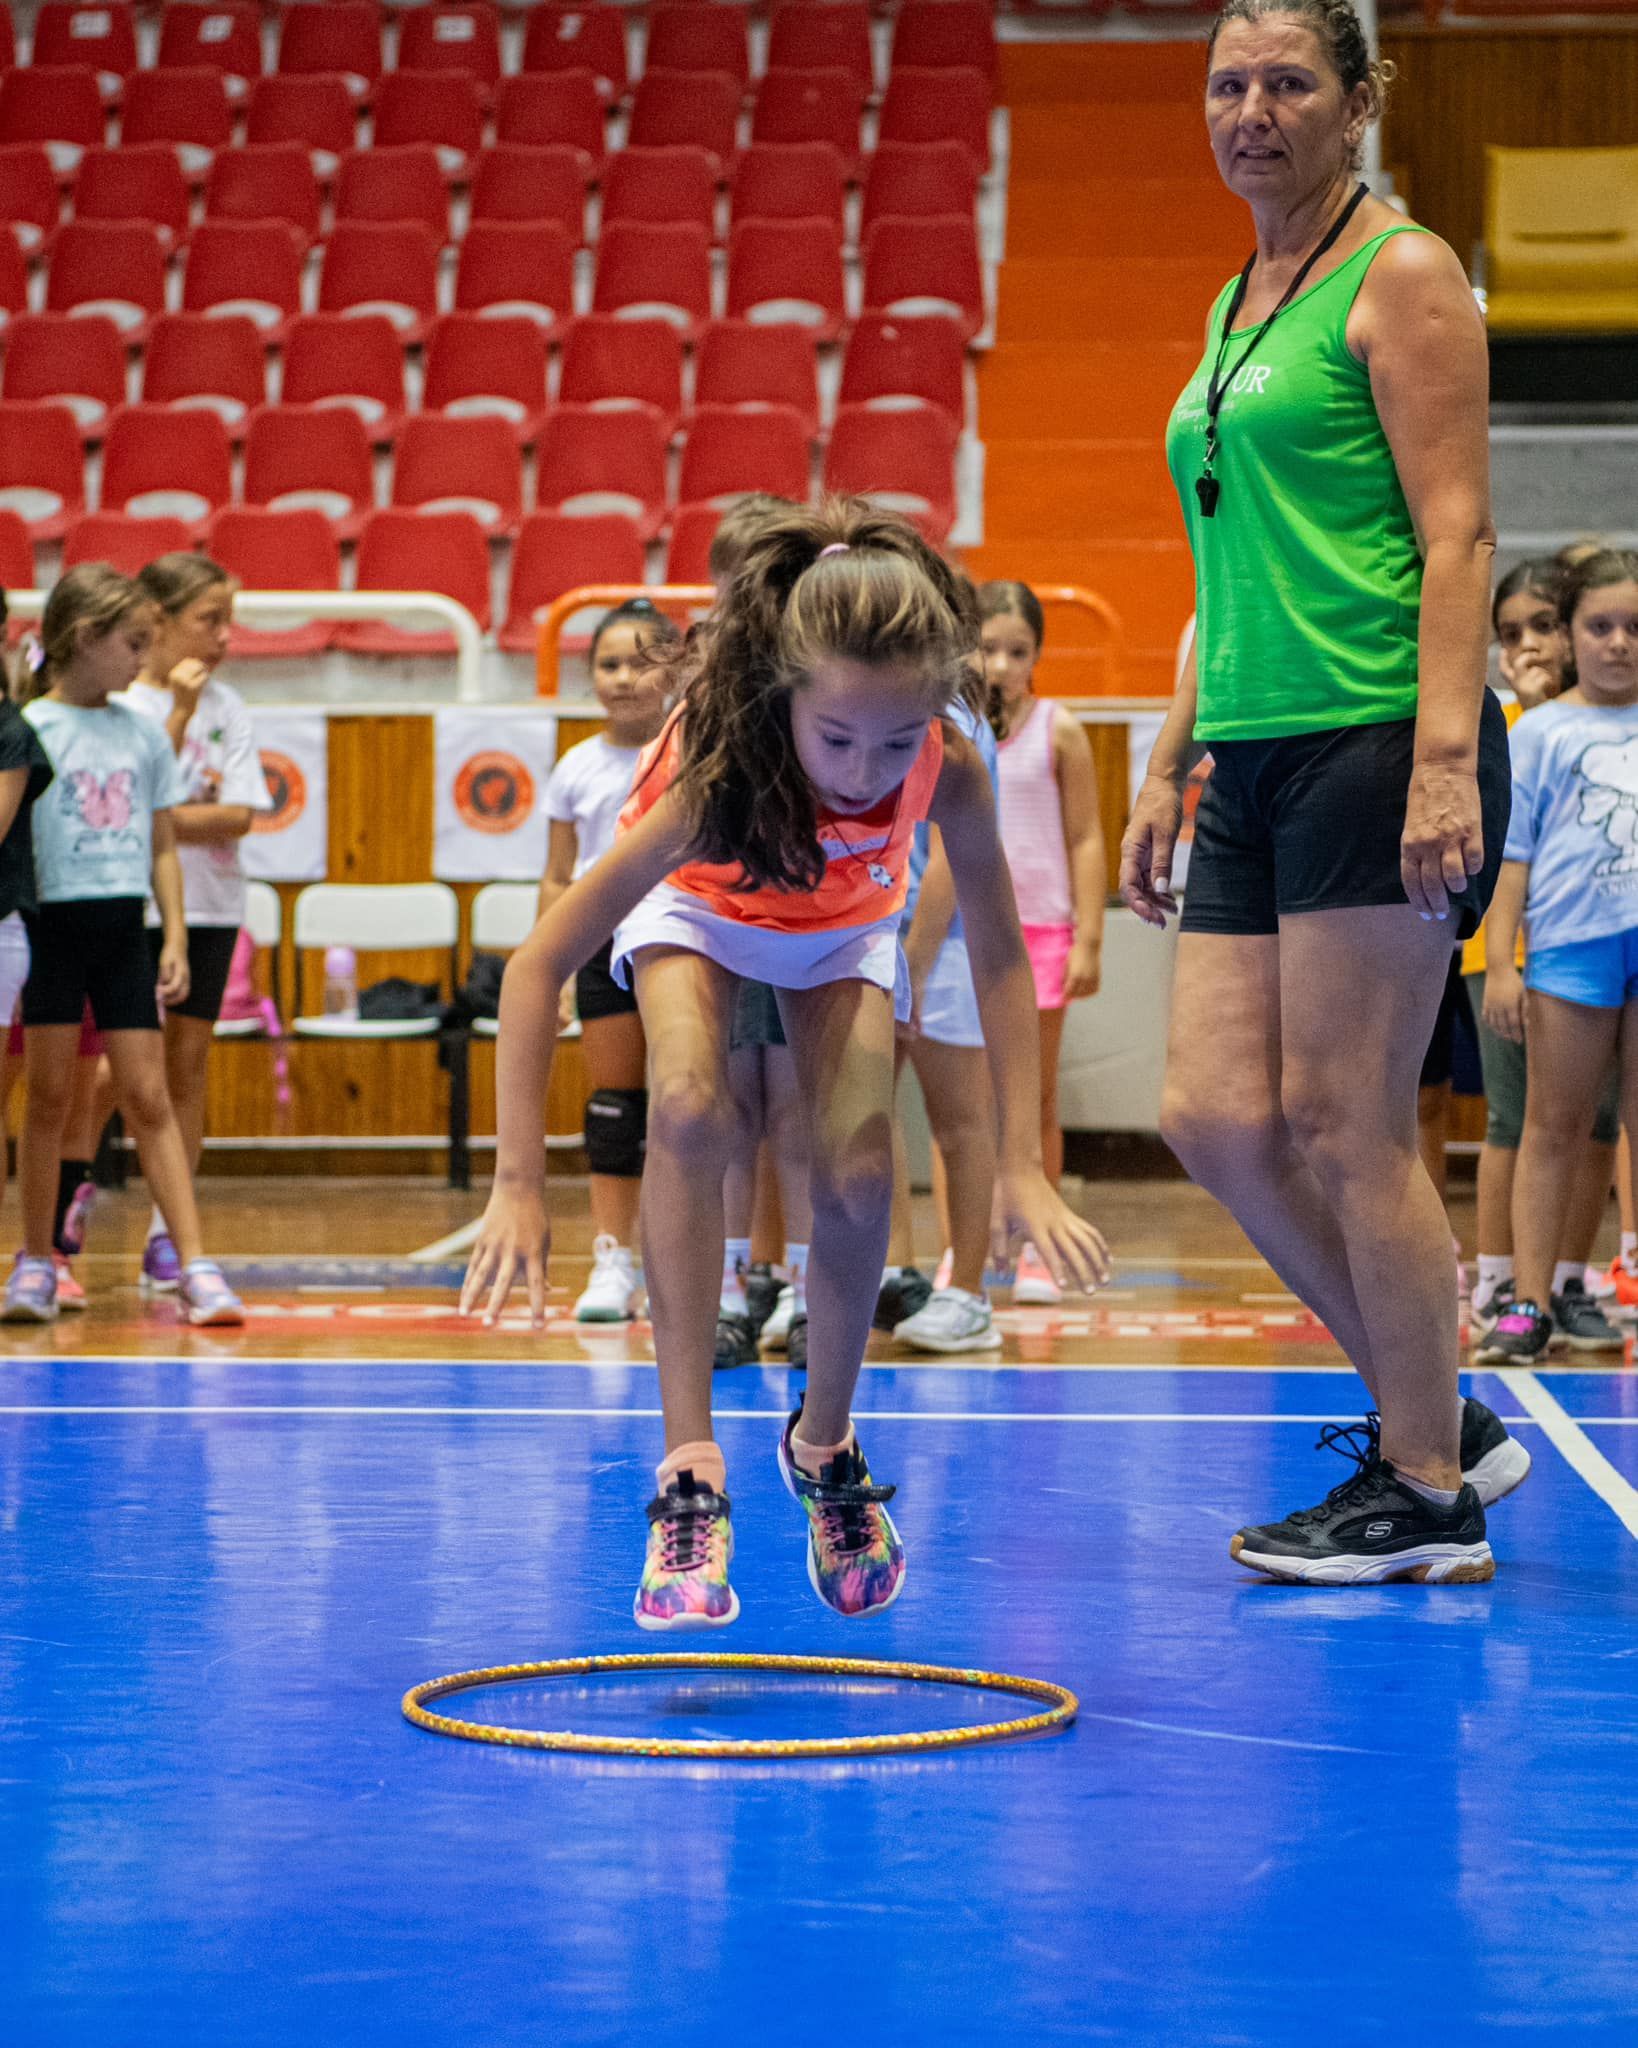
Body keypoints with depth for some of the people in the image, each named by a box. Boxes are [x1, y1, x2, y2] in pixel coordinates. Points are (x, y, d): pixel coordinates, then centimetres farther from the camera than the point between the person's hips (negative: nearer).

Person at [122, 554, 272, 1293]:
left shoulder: (226, 707, 5)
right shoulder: (120, 700, -5)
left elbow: (240, 815, -3)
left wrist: (165, 819, -16)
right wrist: (178, 712, -17)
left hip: (209, 905, 3)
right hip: (132, 902, -3)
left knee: (187, 1065, 5)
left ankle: (168, 1235, 10)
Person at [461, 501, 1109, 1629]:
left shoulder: (950, 771, -37)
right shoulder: (715, 772, -43)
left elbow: (1001, 958, -20)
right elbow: (538, 964, -40)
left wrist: (1022, 1166, -24)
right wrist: (520, 1181, -45)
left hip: (845, 927, 2)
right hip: (699, 909, -2)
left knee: (859, 1174, -17)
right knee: (691, 1107, -31)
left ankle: (825, 1443, 12)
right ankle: (690, 1470, -25)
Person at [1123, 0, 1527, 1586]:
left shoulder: (1403, 277, -4)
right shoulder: (1235, 304, 20)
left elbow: (1457, 536, -12)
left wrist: (1445, 759, -21)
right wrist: (1168, 768, 20)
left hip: (1379, 744, -8)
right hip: (1256, 760, 8)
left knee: (1346, 1126, -6)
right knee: (1214, 1118, 3)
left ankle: (1425, 1494, 6)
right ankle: (1433, 1418, 16)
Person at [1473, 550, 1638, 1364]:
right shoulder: (1542, 731, 4)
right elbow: (1511, 851, 2)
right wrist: (1499, 963, -5)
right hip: (1570, 939, -2)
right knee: (1554, 1124, 3)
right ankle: (1531, 1303, 6)